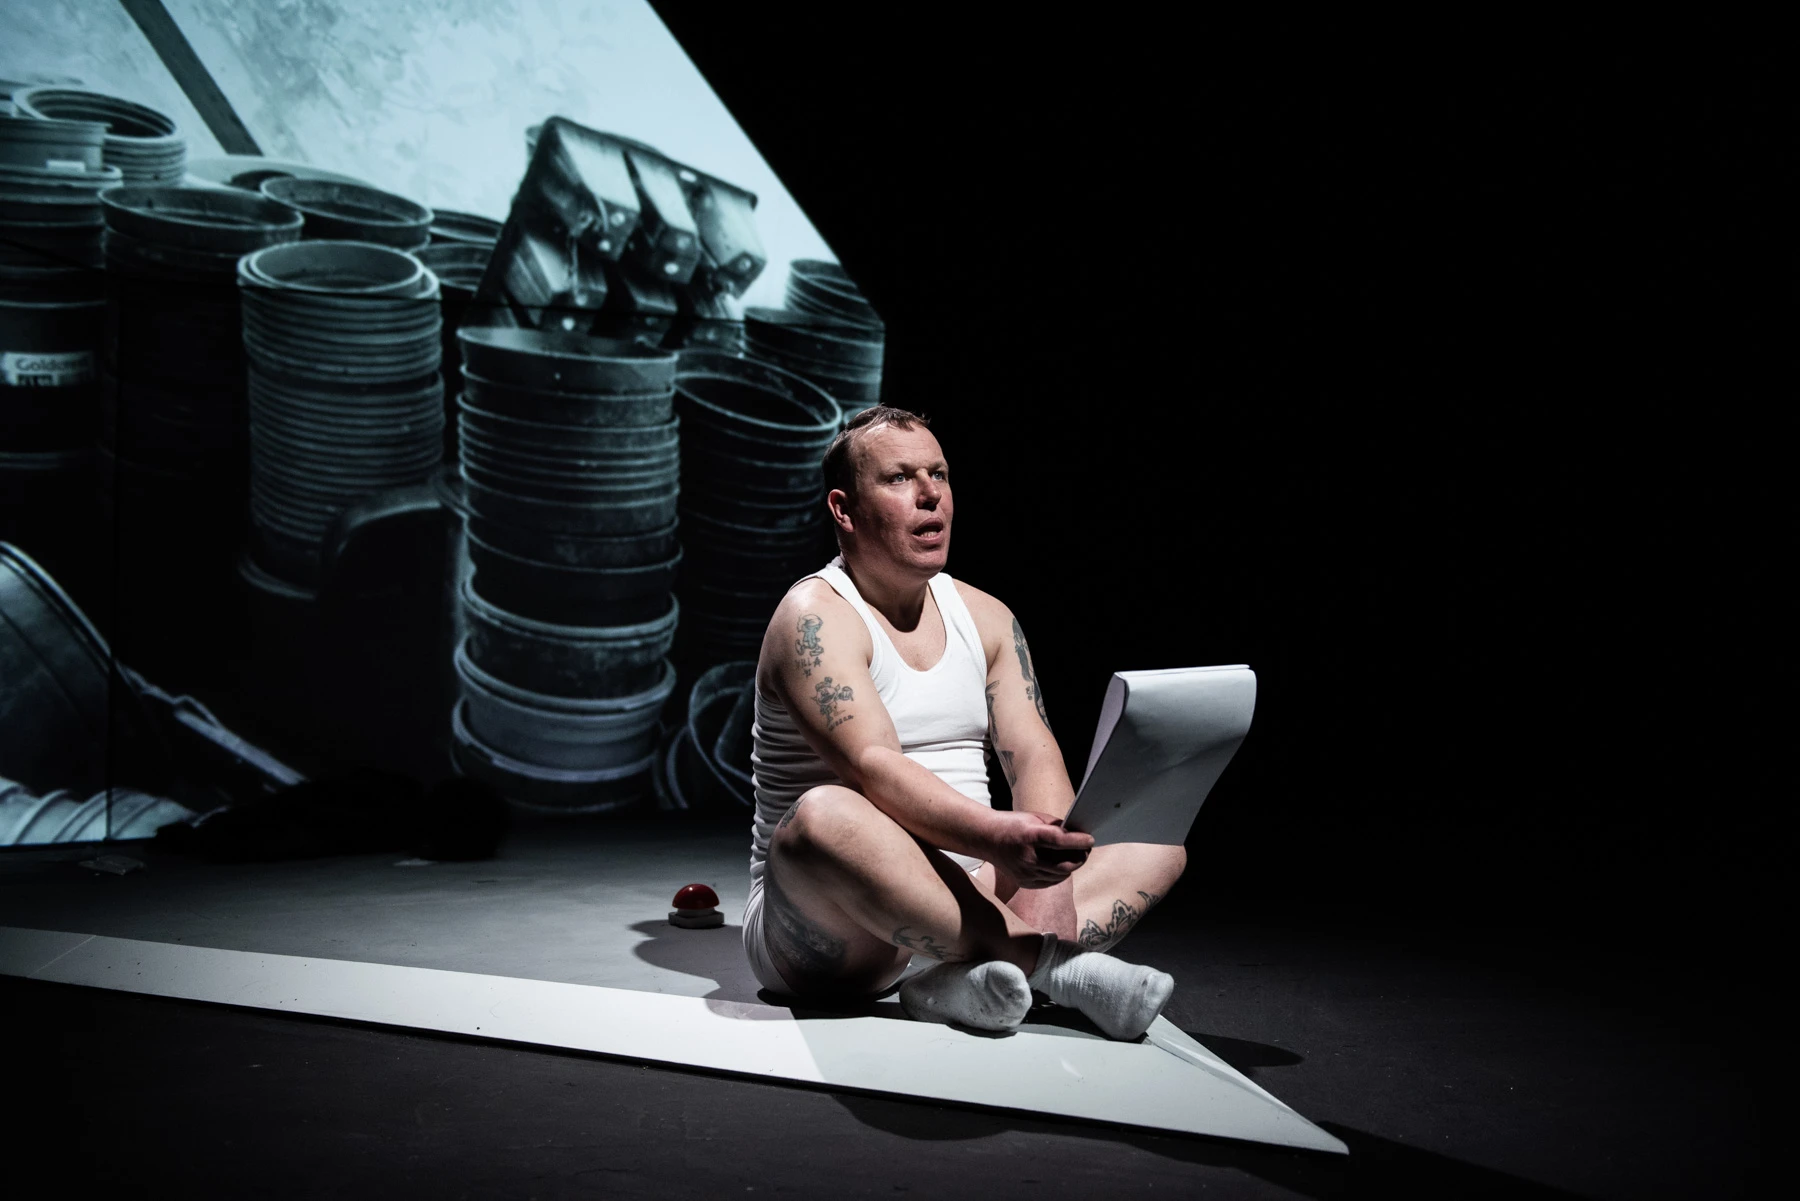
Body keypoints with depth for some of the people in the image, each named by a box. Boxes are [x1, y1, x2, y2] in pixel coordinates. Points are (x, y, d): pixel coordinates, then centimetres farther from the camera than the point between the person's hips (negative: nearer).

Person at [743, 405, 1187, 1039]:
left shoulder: (985, 617, 13)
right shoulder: (815, 617, -9)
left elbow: (1034, 756, 2)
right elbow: (872, 767, -23)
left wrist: (1049, 870, -19)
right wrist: (996, 837, -40)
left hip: (966, 901, 7)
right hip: (827, 937, -7)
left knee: (1158, 842, -5)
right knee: (826, 817, -38)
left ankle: (966, 978, -29)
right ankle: (1056, 962, -29)